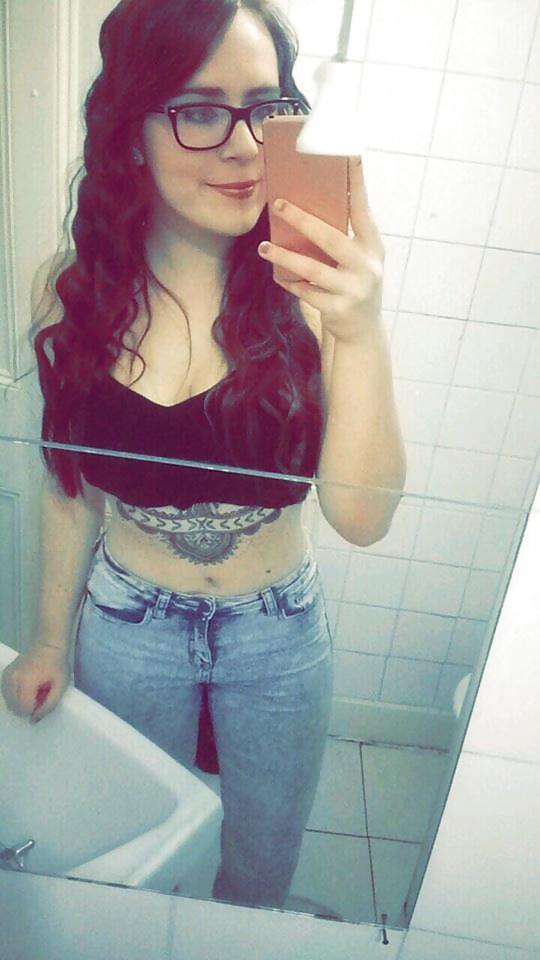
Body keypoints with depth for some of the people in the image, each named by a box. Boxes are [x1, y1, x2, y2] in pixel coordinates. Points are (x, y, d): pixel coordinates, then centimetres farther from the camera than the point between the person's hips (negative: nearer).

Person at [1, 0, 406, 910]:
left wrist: (361, 333, -38)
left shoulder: (308, 286, -20)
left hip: (280, 634, -1)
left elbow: (362, 517, -25)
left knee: (260, 870, 27)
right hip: (126, 628, 2)